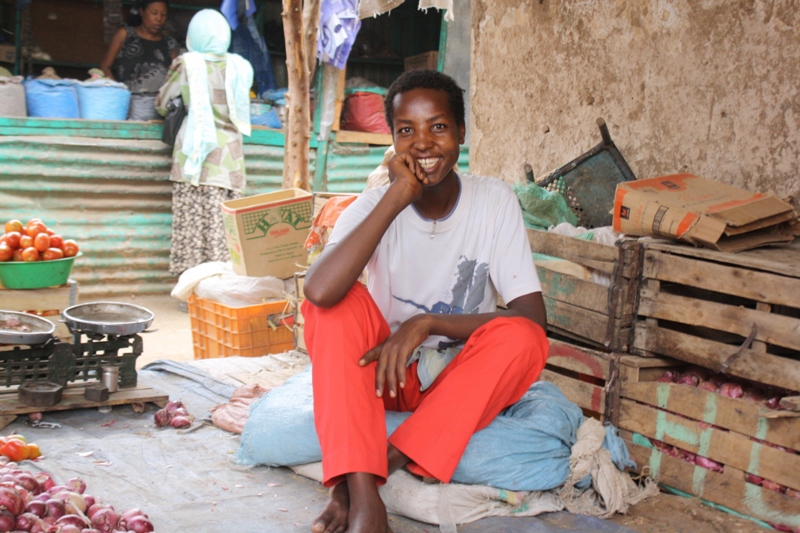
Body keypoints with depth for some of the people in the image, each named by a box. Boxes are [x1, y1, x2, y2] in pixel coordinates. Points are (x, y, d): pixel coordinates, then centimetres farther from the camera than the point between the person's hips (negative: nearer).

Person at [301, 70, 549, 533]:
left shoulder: (495, 201, -11)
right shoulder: (374, 205, -13)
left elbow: (533, 317, -19)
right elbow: (319, 291, -34)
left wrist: (427, 323, -26)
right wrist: (396, 198, -32)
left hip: (462, 378, 0)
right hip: (383, 371, 0)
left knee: (522, 338, -29)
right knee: (339, 303, -27)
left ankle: (389, 461, -27)